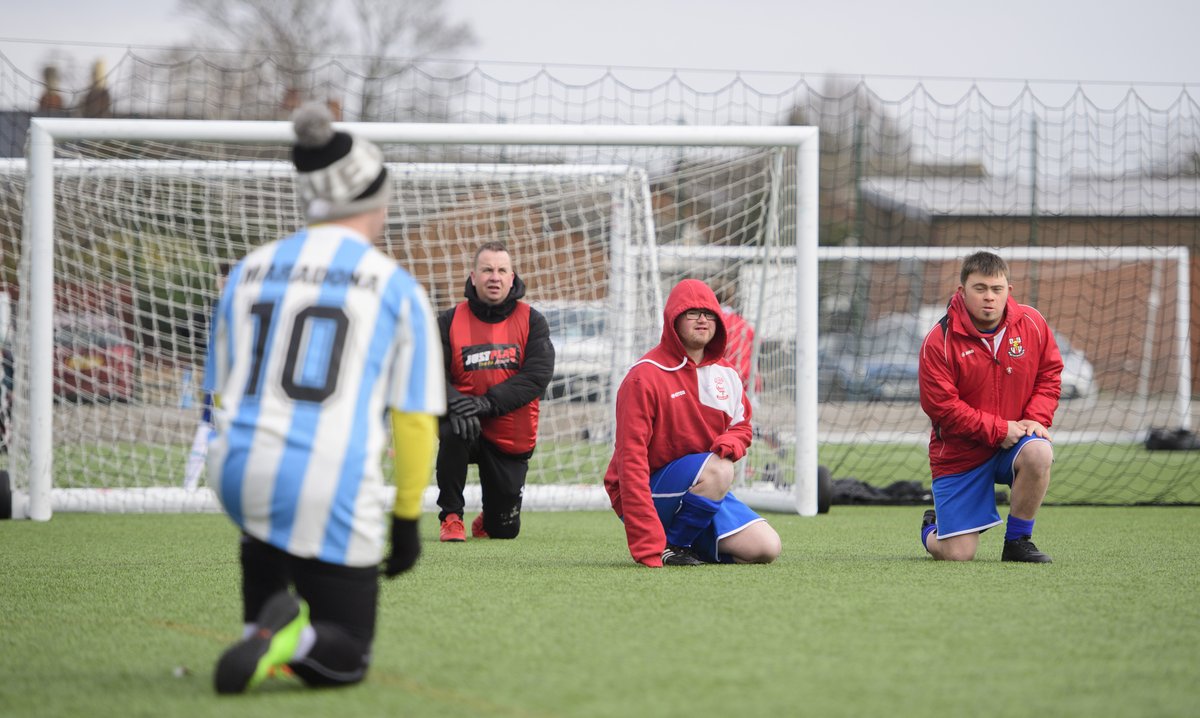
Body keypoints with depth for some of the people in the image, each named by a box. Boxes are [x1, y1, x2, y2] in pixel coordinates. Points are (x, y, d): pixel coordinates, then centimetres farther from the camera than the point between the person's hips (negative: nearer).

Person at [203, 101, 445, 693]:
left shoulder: (248, 272, 13)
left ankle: (260, 623, 17)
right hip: (335, 494, -4)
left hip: (237, 476, 4)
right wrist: (406, 520, 12)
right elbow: (414, 420, 1)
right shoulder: (398, 289, 2)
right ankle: (289, 637, -23)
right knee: (343, 661, 11)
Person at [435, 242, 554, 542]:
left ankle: (488, 519, 43)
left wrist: (489, 403, -26)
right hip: (468, 427, -1)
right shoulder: (450, 321, -2)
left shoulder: (531, 321, -2)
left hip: (512, 437, 1)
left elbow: (538, 374, -14)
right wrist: (455, 404, -31)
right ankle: (451, 517, -19)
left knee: (504, 530, 2)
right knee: (454, 430, -39)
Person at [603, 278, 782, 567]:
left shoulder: (726, 373, 6)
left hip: (702, 493, 7)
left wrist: (730, 443, -11)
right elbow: (631, 460, -21)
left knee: (766, 548, -9)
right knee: (717, 468, -33)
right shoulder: (645, 376, -16)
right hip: (651, 494, -7)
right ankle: (671, 547, -14)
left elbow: (741, 426, 20)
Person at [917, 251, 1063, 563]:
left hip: (1013, 442, 3)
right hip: (959, 454, -3)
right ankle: (932, 529, 32)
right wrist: (998, 430, -21)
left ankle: (1017, 542, -12)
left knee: (1039, 453, -36)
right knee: (957, 554, -10)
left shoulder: (1032, 323, -4)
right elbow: (942, 406, -17)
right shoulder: (939, 341, -15)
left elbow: (1049, 373, 5)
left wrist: (1037, 419, -12)